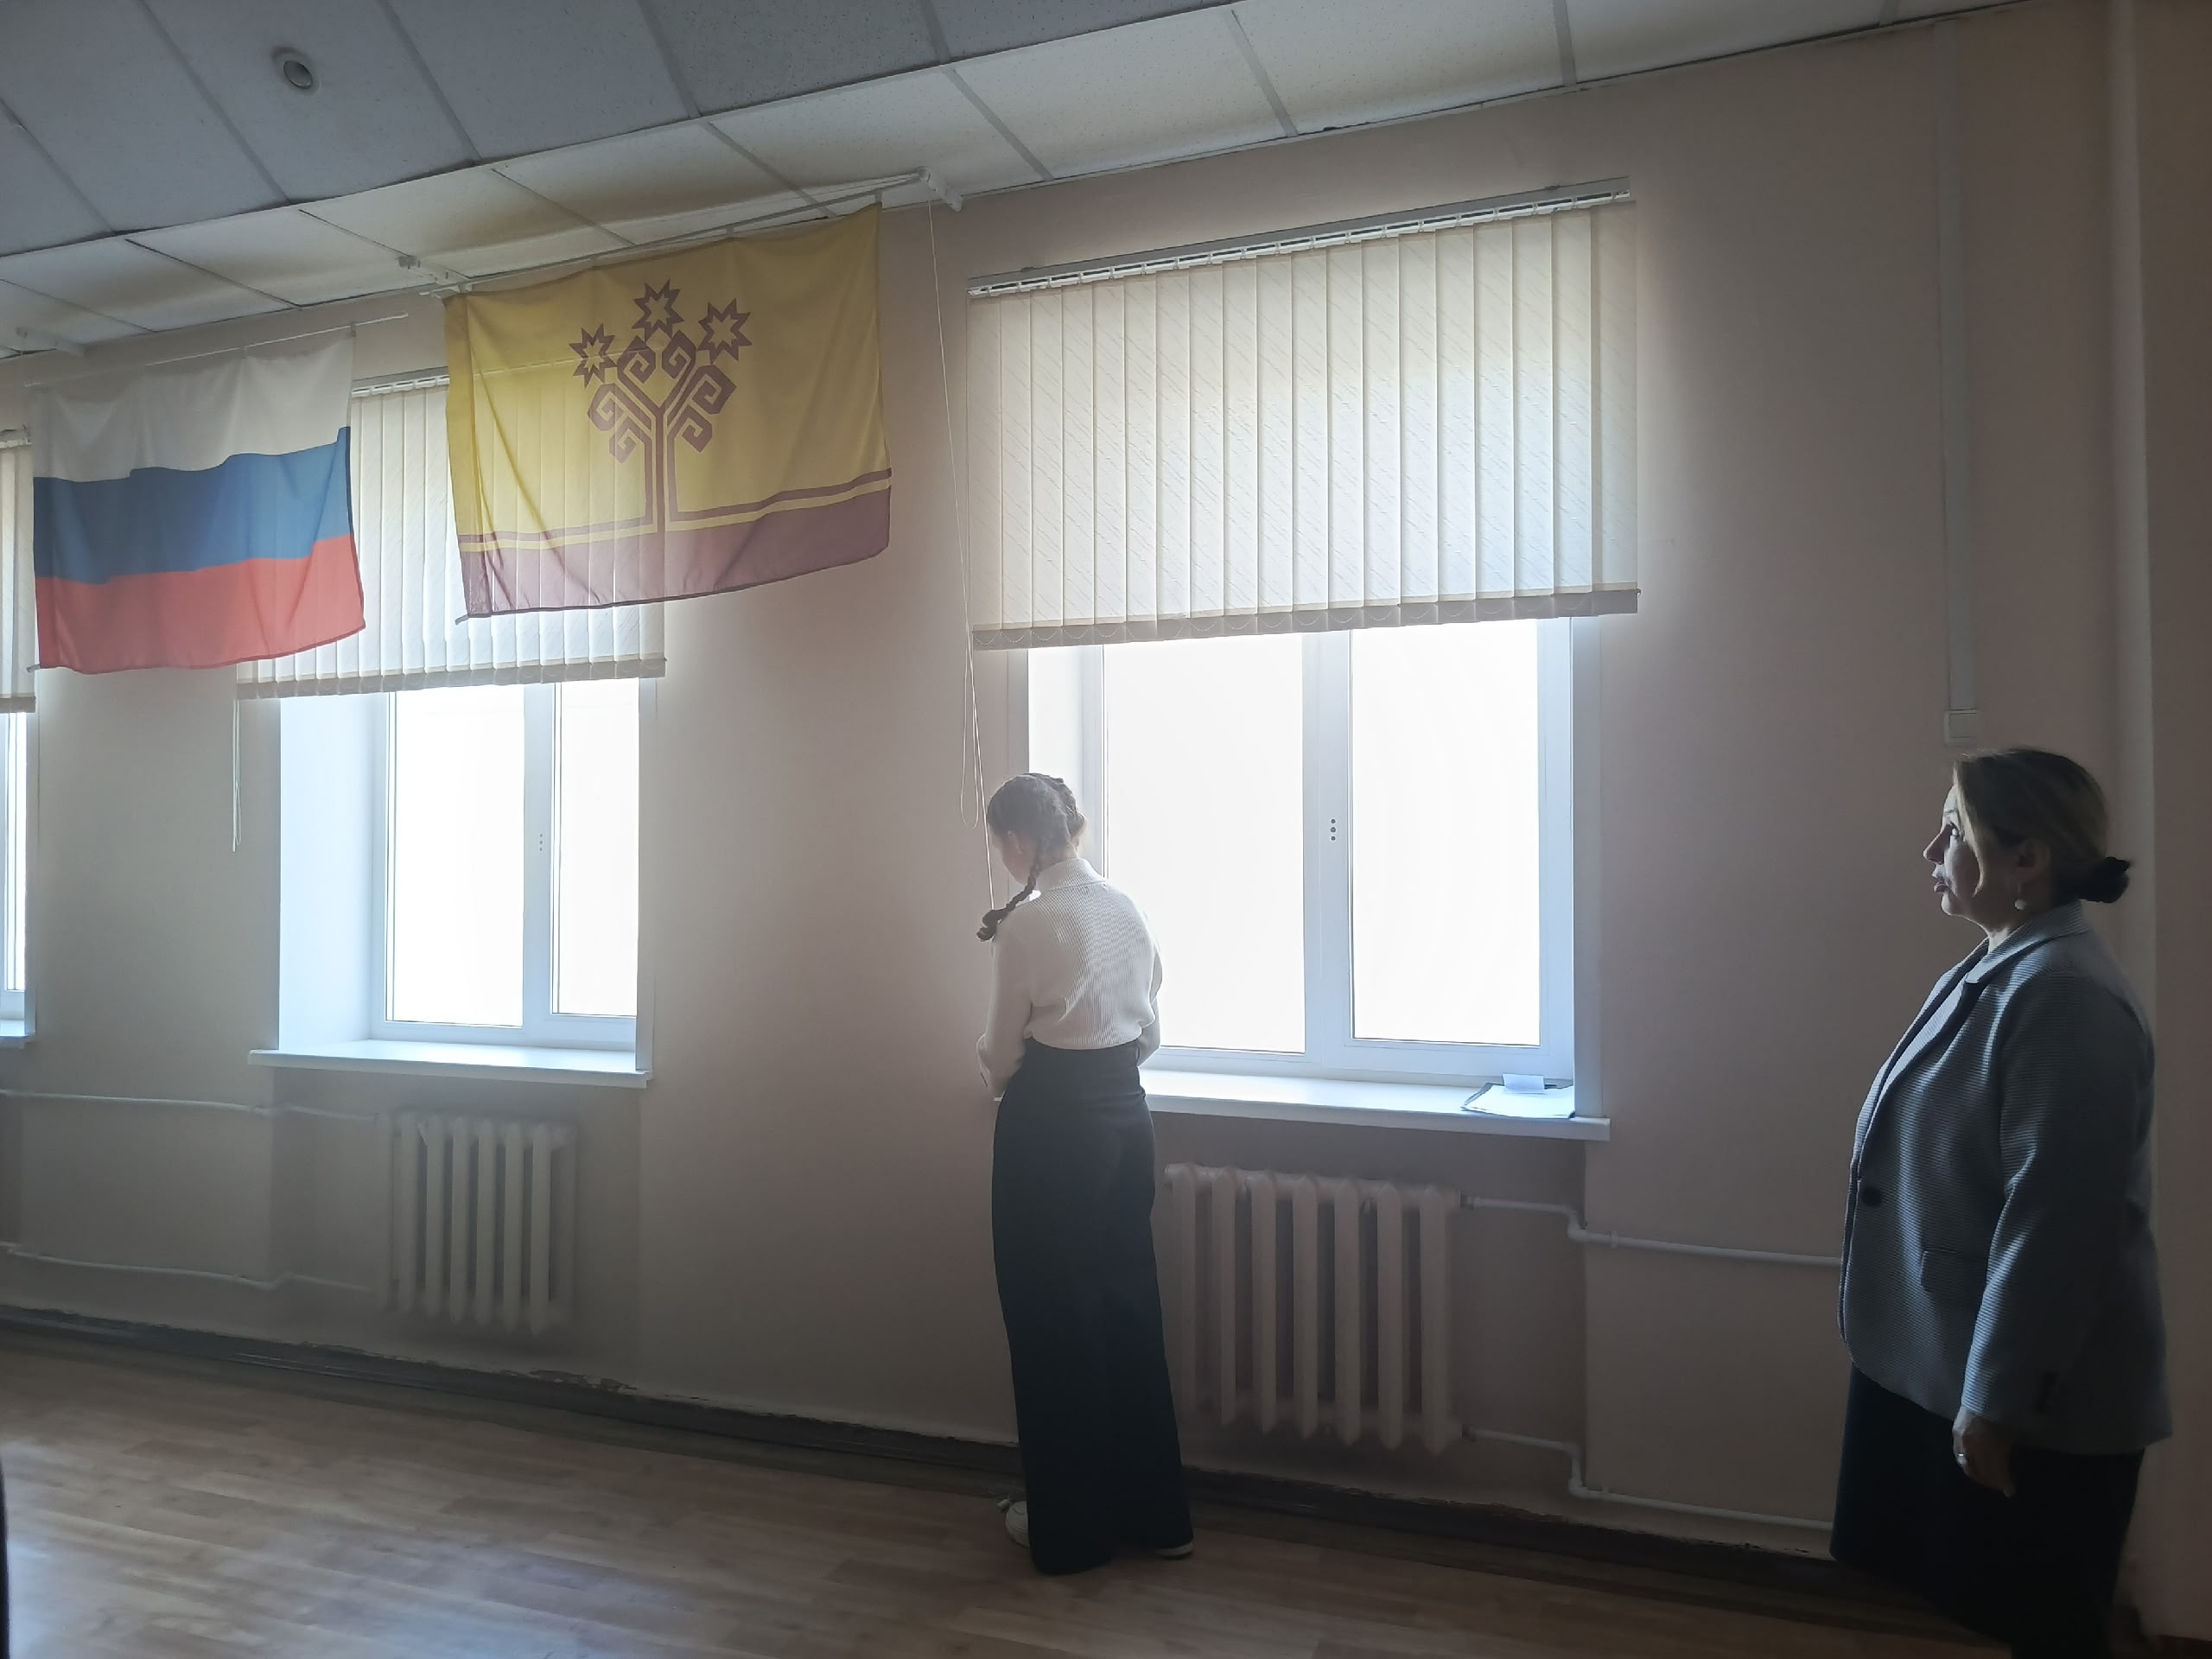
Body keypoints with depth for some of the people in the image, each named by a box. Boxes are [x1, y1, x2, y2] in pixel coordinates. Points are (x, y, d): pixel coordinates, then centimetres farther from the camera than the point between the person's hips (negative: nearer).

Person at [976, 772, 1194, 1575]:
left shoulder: (1027, 923, -16)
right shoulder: (1128, 909, 5)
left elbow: (1002, 1053, -6)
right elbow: (1149, 1035, 12)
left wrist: (993, 1070, 16)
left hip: (1051, 1125, -7)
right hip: (1126, 1113, 7)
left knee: (1052, 1318, 7)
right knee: (1128, 1302, 16)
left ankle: (1069, 1525, 21)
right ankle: (1153, 1513, 27)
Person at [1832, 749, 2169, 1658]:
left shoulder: (2066, 997, -24)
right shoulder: (1992, 972, 8)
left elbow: (2054, 1222, -26)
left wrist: (1997, 1397, -22)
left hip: (2033, 1394, -9)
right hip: (1940, 1361, 9)